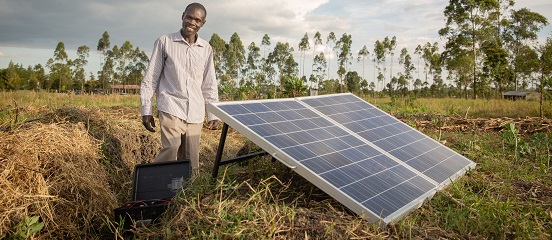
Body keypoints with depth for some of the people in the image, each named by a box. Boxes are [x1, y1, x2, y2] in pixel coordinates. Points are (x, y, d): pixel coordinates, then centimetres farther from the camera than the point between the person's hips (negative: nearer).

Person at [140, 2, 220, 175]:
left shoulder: (206, 48, 11)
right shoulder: (164, 42, 3)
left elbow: (209, 85, 15)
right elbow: (150, 79, 4)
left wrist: (213, 114, 11)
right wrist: (146, 110, 1)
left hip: (195, 114, 3)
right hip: (171, 108, -3)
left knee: (191, 163, 4)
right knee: (171, 148, -22)